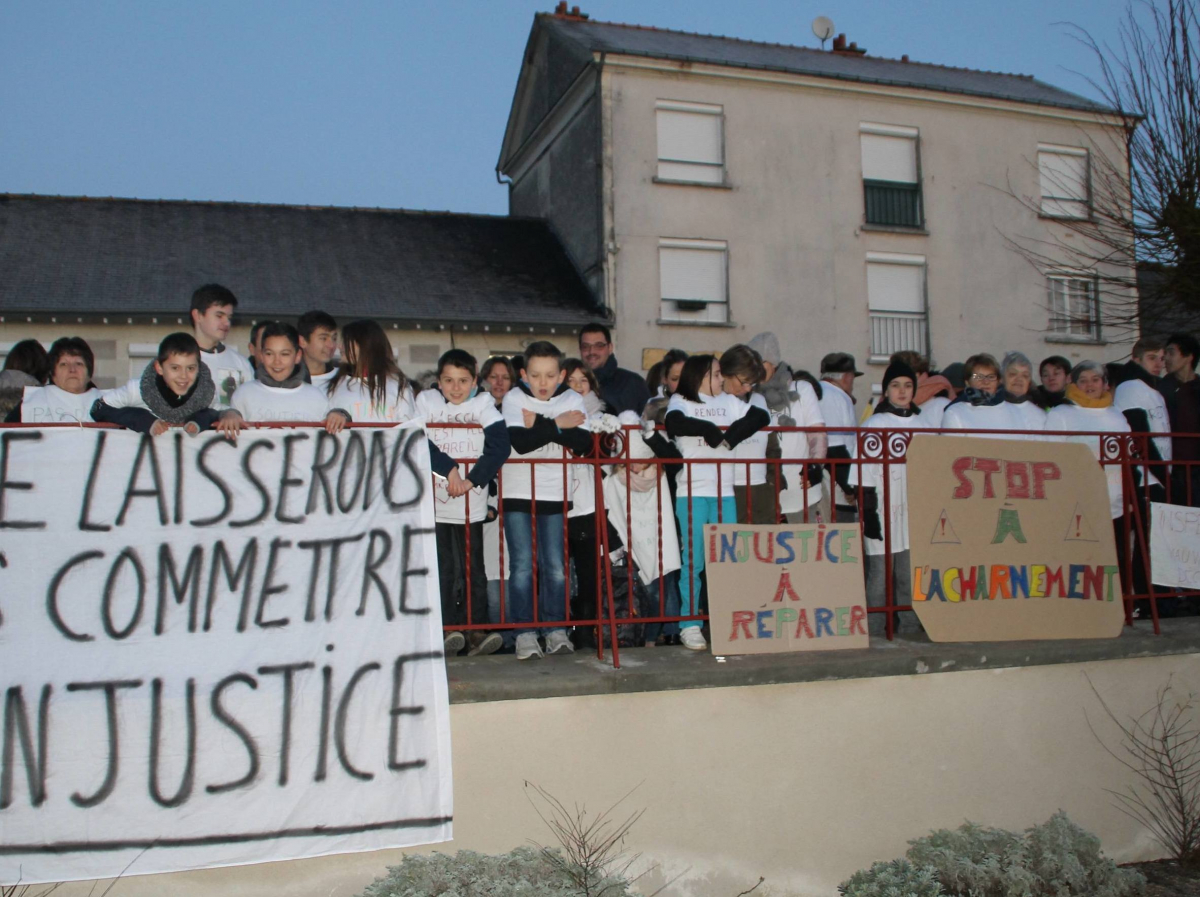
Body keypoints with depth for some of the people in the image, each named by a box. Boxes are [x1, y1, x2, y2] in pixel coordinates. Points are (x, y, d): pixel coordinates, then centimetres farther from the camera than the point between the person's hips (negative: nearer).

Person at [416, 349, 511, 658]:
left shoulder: (483, 403, 4)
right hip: (434, 500, 0)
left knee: (473, 567, 2)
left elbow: (500, 445, -7)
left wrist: (474, 479, -14)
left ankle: (476, 630, 6)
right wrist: (449, 468, -16)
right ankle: (447, 630, 1)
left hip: (472, 501, 0)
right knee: (442, 568, -2)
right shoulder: (425, 401, 4)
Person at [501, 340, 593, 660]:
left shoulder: (572, 400, 1)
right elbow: (520, 442, -19)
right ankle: (524, 632, 4)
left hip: (555, 493, 1)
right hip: (517, 492, -1)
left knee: (555, 566, 1)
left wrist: (540, 425, -19)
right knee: (522, 565, -2)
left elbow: (584, 444, -13)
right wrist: (557, 425, -14)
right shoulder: (514, 398, -4)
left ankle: (556, 630, 11)